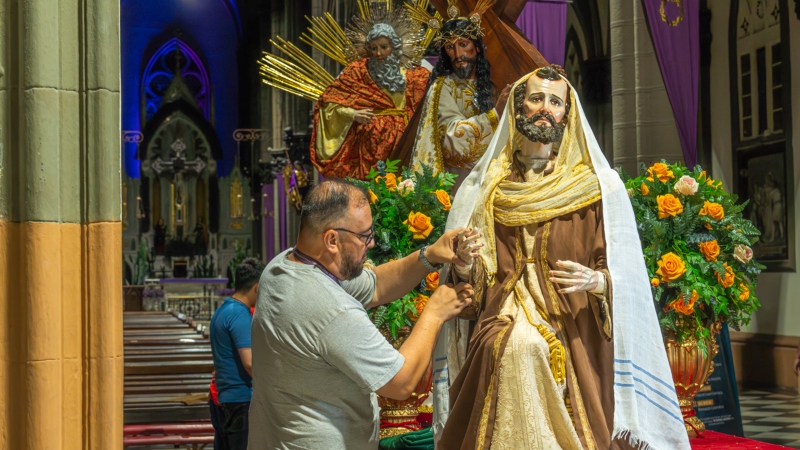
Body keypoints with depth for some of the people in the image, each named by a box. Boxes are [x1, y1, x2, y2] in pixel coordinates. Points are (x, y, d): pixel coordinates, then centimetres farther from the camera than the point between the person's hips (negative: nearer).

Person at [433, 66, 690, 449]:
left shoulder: (599, 186, 5)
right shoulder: (481, 188, 12)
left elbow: (625, 276, 1)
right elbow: (468, 283, 13)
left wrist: (597, 281, -19)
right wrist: (465, 265, -9)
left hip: (575, 344, -1)